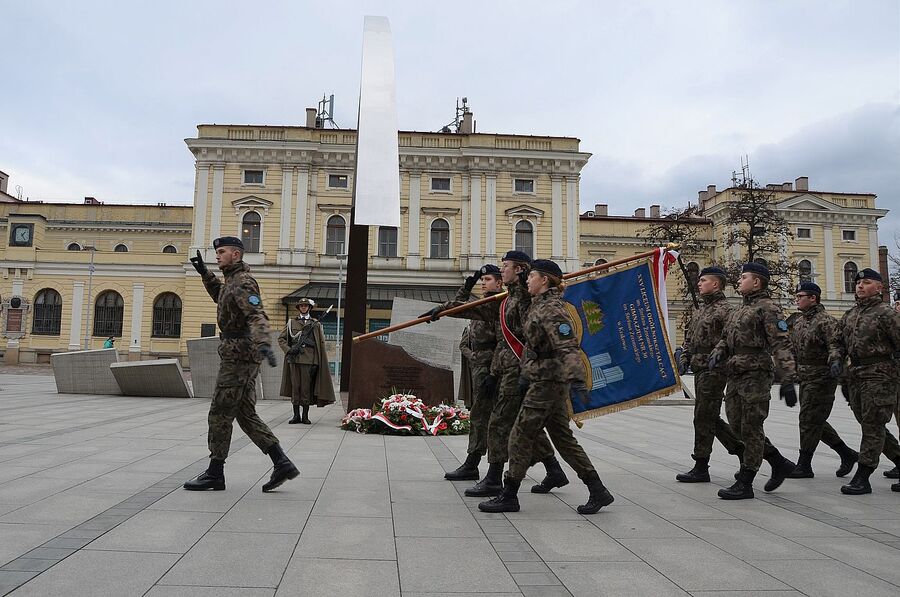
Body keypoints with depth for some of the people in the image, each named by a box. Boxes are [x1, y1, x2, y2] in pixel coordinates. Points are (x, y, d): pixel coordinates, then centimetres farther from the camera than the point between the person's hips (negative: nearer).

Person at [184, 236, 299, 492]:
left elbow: (257, 317, -29)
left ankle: (215, 473, 9)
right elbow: (220, 297, 41)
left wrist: (263, 344, -46)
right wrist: (204, 272, 31)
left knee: (220, 414, -1)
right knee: (246, 415, 9)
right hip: (243, 358, 10)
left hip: (238, 357, -10)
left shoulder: (243, 283, -13)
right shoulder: (233, 281, 18)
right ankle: (282, 464, 6)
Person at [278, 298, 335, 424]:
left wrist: (317, 363, -1)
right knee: (295, 387, 2)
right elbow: (281, 339, 14)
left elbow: (321, 344, 7)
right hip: (294, 359, 1)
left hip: (308, 359, -1)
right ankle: (296, 416, 9)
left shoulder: (316, 324, 10)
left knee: (306, 388, -2)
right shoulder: (291, 322, 14)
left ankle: (305, 416, 5)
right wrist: (288, 350, -3)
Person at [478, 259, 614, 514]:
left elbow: (569, 346, -28)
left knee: (520, 437, -1)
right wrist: (526, 375, 27)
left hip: (547, 382, -10)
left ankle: (509, 496, 10)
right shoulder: (538, 306, 15)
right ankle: (598, 491, 18)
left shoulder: (552, 309, -16)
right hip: (548, 381, 10)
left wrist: (576, 377, -39)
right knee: (563, 438, 13)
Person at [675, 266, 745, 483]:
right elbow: (689, 338, 22)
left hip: (713, 372, -9)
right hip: (700, 370, 9)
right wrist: (684, 358, 9)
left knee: (703, 419, -4)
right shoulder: (700, 310, 18)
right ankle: (743, 451, 27)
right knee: (711, 419, 14)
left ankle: (701, 468, 4)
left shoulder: (724, 310, -10)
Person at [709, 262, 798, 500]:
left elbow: (781, 346, -16)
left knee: (751, 429, -3)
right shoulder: (738, 311, 20)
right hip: (735, 375, 9)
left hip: (756, 375, -9)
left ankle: (744, 484, 4)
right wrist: (717, 353, 1)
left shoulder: (768, 309, -7)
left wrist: (787, 380, -24)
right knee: (737, 424, 12)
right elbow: (726, 339, 24)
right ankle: (780, 464, 27)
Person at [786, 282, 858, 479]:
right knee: (815, 422, 13)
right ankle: (847, 454, 27)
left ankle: (804, 466, 2)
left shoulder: (826, 322, -13)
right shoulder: (798, 322, 13)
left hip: (821, 378, -9)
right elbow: (793, 351, 19)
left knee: (810, 421, -5)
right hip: (804, 378, 9)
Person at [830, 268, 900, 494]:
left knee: (873, 427, -5)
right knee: (872, 427, 13)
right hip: (855, 374, 8)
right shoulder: (849, 315, 16)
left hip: (879, 375, -7)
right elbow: (838, 342, 19)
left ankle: (862, 478, -2)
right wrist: (836, 360, 0)